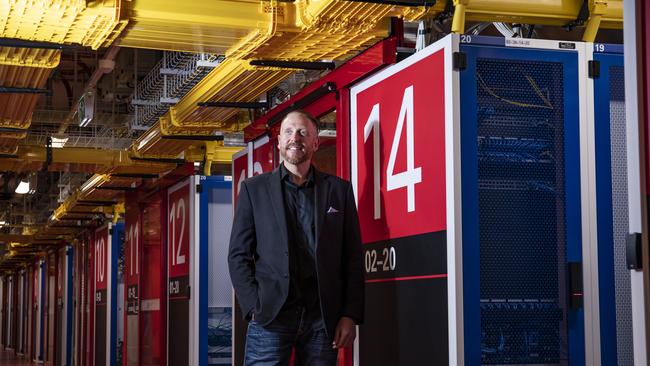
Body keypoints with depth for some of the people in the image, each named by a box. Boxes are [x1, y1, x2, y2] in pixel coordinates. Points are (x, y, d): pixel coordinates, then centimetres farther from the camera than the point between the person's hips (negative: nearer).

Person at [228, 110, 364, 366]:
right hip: (269, 318, -1)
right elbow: (238, 255, 6)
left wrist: (350, 315, 0)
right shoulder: (254, 189, 10)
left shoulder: (339, 190, 12)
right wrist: (254, 306, -6)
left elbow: (353, 258, 9)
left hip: (323, 318, 1)